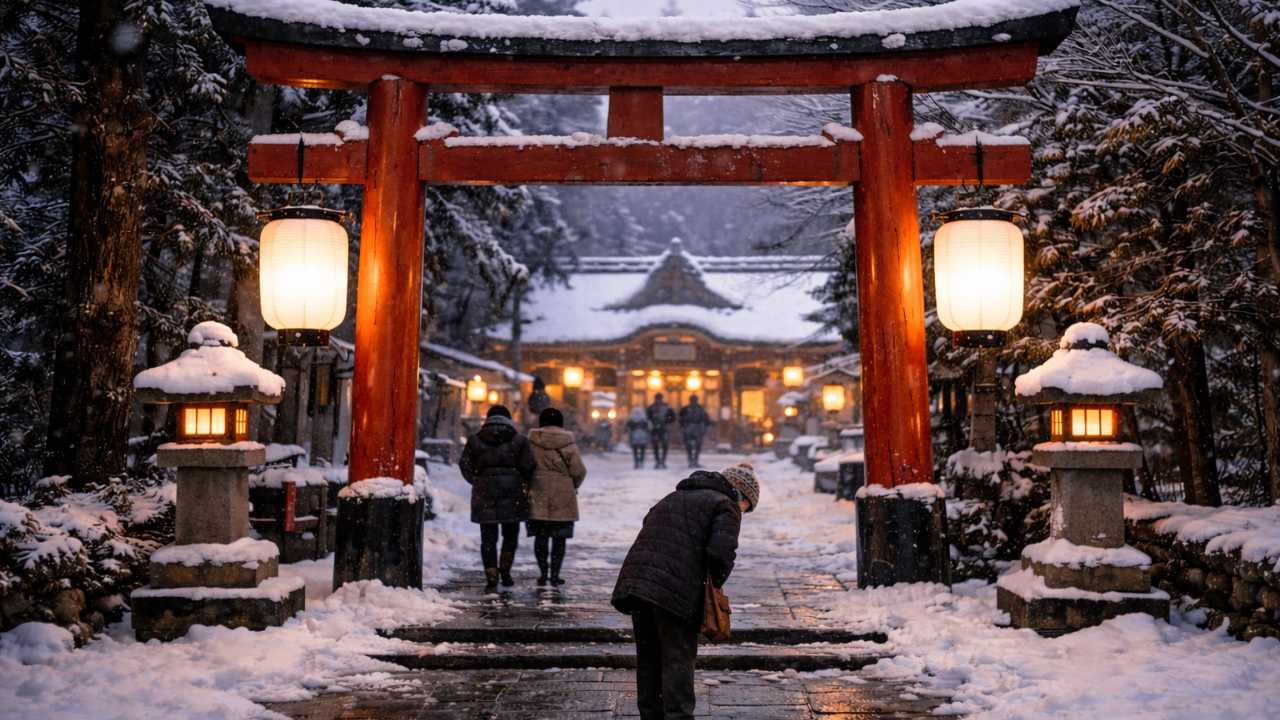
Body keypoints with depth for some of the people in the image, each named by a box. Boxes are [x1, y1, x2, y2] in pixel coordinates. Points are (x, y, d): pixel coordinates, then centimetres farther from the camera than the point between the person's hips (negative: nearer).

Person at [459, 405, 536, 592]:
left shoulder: (474, 441, 4)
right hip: (513, 493, 0)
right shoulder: (520, 440, 0)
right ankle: (505, 571, 11)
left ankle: (491, 578, 1)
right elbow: (529, 466, -6)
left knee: (488, 538, 5)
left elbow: (465, 466, 0)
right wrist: (523, 485, 10)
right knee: (510, 535, 17)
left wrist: (478, 482, 10)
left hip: (485, 494, 0)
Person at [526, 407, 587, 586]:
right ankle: (555, 575, 7)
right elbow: (579, 470, -7)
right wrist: (574, 486, 12)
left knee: (540, 535, 10)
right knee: (559, 538, 7)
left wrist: (528, 486, 13)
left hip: (538, 496, 1)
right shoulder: (568, 442, -4)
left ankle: (543, 573, 8)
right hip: (563, 497, -1)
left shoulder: (532, 442, -3)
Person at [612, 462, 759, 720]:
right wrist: (714, 584, 5)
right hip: (675, 591, -7)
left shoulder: (673, 498, 28)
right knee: (679, 660, 3)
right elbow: (721, 552, -12)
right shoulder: (726, 506, 4)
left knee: (648, 659, 17)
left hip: (635, 580, 7)